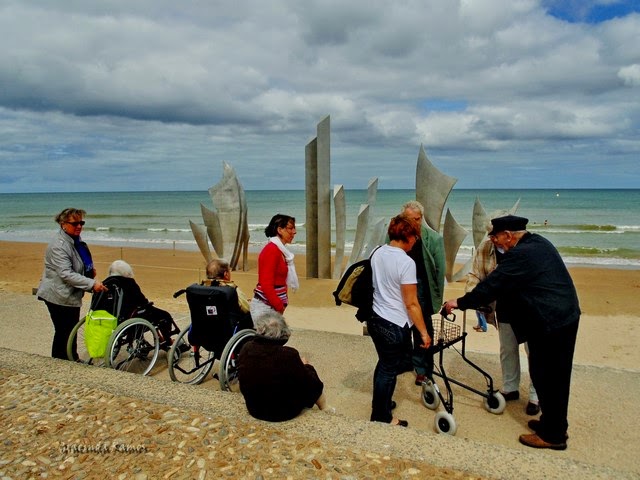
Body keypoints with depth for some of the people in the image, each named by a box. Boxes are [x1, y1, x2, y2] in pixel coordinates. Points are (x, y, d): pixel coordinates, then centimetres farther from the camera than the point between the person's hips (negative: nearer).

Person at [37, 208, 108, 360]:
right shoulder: (58, 245, -22)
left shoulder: (76, 240, 9)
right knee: (63, 333, -2)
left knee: (72, 331, 19)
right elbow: (66, 274, -29)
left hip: (72, 295, 10)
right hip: (59, 297, -10)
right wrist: (92, 283, -34)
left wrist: (89, 269, 7)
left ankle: (73, 360, 32)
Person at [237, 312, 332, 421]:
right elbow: (311, 384, -14)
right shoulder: (289, 355, -28)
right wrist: (305, 366, 8)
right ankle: (324, 408, 42)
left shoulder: (246, 349, -14)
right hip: (284, 413, -4)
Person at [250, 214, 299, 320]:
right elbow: (266, 284, -18)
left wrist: (282, 305, 10)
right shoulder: (271, 250, -14)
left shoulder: (281, 251, 14)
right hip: (265, 306, -8)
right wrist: (279, 307, -13)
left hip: (274, 305, 9)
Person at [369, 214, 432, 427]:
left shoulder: (377, 253, 1)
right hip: (395, 326, -8)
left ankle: (381, 403, 41)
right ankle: (381, 417, 22)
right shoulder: (406, 262, -21)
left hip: (376, 319, 8)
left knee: (384, 365, 24)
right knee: (389, 370, 7)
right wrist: (424, 332, -10)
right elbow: (411, 304, -18)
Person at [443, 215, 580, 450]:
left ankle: (552, 435, 16)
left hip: (550, 324, -10)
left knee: (546, 377, 2)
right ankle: (554, 424, 33)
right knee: (556, 376, 19)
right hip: (567, 317, 10)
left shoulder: (519, 255, -21)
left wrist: (460, 303, -8)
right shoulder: (539, 243, 9)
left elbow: (491, 286, -18)